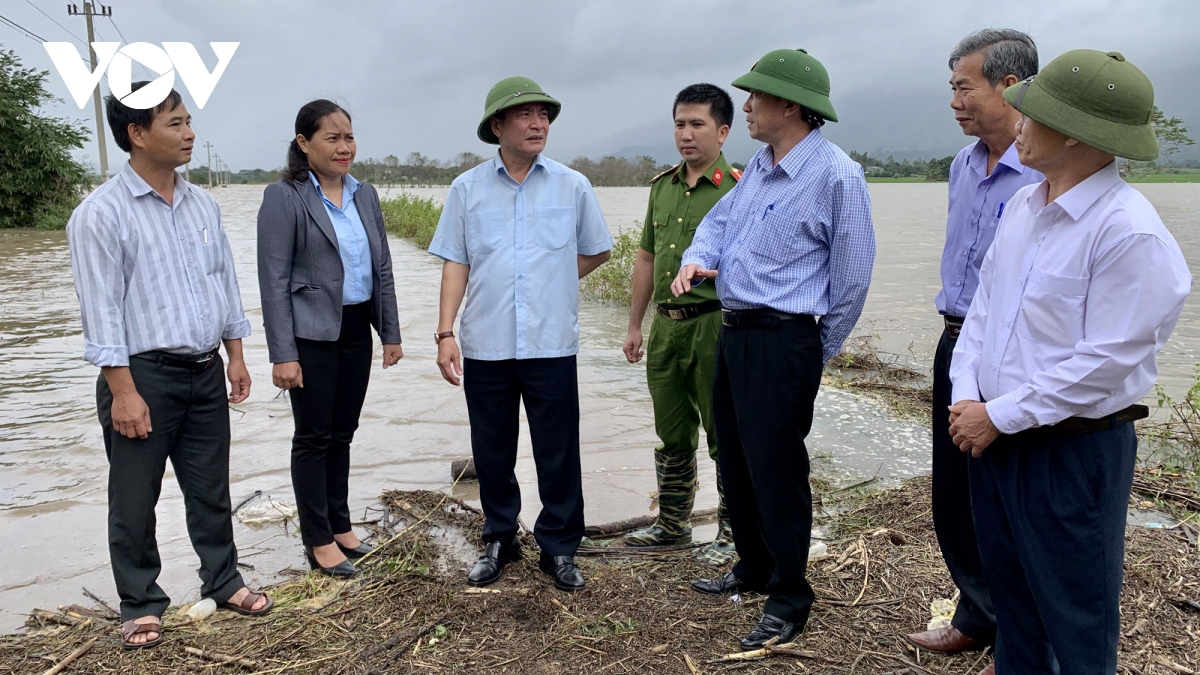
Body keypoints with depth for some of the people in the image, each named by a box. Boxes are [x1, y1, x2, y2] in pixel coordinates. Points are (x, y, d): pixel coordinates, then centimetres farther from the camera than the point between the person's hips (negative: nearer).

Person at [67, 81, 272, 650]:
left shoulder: (203, 205, 8)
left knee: (211, 489, 16)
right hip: (144, 375, -5)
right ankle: (140, 604, 24)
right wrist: (124, 390, -15)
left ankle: (223, 581, 31)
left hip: (205, 373, 5)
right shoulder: (101, 213, -11)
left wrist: (235, 356, 12)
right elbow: (101, 309, -13)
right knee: (135, 500, 8)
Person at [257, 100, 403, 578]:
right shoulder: (283, 198, -9)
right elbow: (274, 282, -12)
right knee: (313, 437, 4)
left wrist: (391, 333, 9)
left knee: (342, 434, 15)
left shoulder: (365, 195, 9)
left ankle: (339, 525, 28)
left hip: (357, 331, 6)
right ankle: (318, 541, 16)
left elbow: (382, 268, 12)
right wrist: (282, 355, -16)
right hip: (312, 335, -5)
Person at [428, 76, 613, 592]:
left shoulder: (572, 186, 3)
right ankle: (499, 540, 30)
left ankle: (559, 548, 21)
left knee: (558, 453, 5)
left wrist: (551, 284, 9)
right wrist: (445, 333, -4)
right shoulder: (467, 188, 4)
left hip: (552, 345, -1)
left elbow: (597, 251, 15)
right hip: (485, 346, 1)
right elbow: (455, 264, 3)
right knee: (492, 452, 12)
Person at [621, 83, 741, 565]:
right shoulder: (662, 186, 12)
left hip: (716, 325, -6)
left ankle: (731, 533, 20)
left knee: (727, 437, 4)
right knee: (671, 435, 17)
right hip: (666, 326, 7)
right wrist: (634, 325, 16)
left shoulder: (739, 190, -8)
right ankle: (672, 524, 32)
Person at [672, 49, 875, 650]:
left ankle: (789, 600, 18)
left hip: (782, 344, -9)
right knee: (734, 463, 18)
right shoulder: (758, 165, 10)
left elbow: (851, 279, -10)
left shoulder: (836, 176, -15)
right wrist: (697, 259, 1)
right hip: (733, 333, 9)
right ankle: (753, 568, 38)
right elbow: (719, 220, 23)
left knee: (776, 470, 0)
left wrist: (814, 353, -2)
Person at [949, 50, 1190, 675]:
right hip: (991, 431, 7)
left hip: (1073, 449, -7)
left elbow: (1104, 364, -22)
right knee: (1006, 578, 23)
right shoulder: (1022, 206, 4)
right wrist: (966, 397, -3)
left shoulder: (1130, 233, -21)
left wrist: (999, 417, -16)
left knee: (1074, 602, 11)